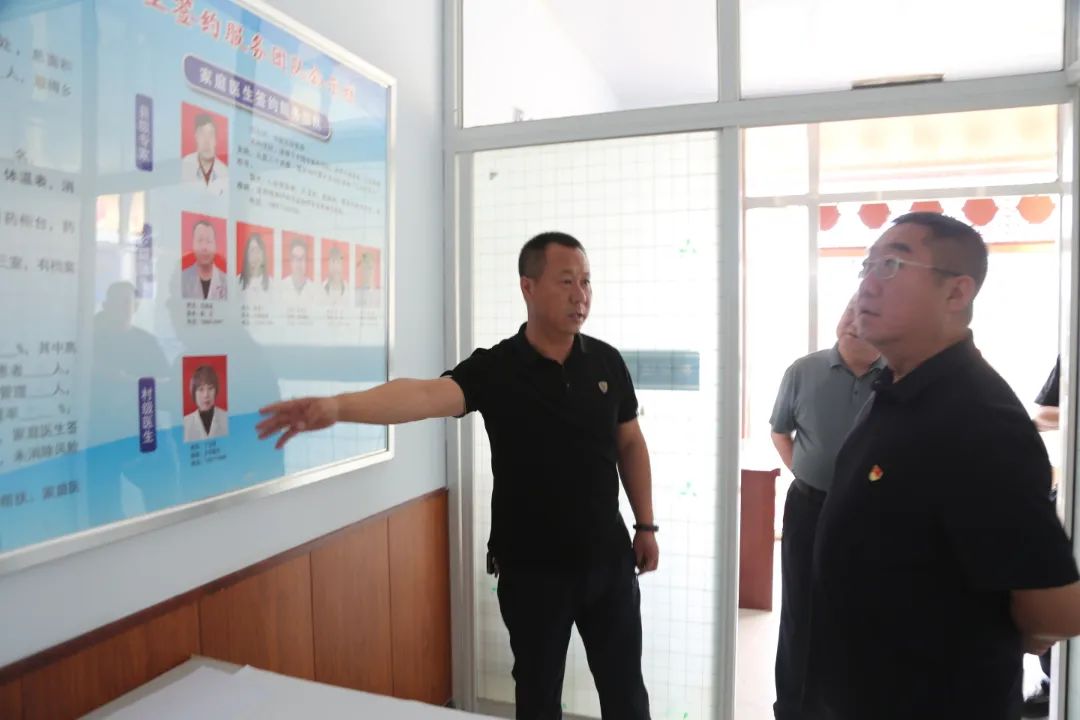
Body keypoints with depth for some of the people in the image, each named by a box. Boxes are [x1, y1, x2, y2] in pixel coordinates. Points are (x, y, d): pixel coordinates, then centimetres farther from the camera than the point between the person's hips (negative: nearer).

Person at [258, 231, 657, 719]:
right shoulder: (494, 369, -13)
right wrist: (337, 406, -48)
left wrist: (646, 525, 7)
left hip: (608, 560, 3)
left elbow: (630, 444, 8)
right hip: (531, 567, -2)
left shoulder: (607, 362, -3)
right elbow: (426, 395, -31)